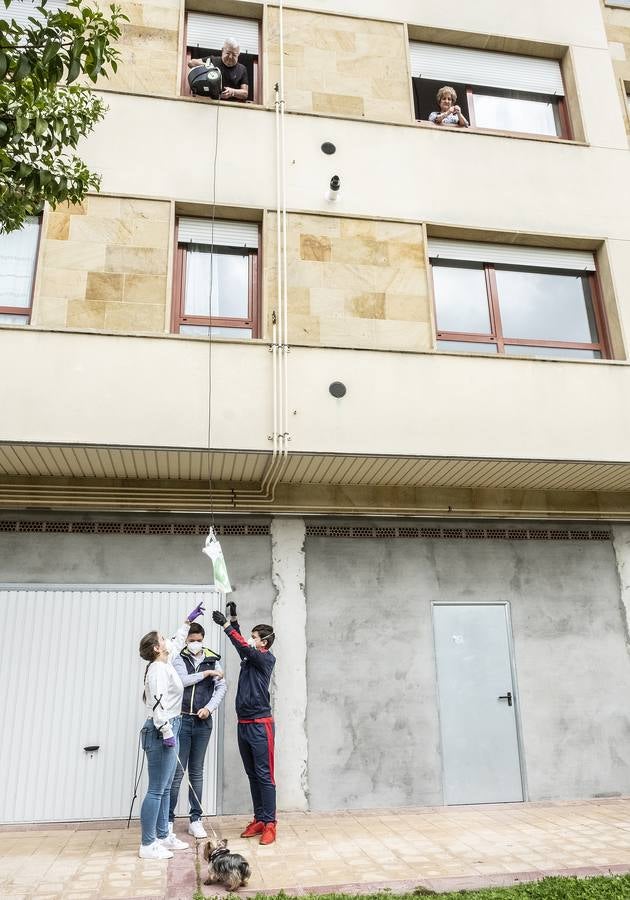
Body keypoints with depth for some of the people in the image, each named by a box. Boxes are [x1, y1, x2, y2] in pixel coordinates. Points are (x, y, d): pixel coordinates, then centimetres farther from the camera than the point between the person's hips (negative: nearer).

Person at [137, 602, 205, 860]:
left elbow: (176, 643, 31)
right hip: (161, 732, -10)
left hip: (168, 730, 10)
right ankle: (147, 846, 2)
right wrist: (166, 732, -25)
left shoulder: (165, 664, 13)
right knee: (156, 790, -4)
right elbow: (158, 702, -24)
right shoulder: (158, 669, -15)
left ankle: (162, 836, 24)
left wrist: (188, 621, 37)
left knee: (165, 789, 15)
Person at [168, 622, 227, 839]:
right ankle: (168, 819, 11)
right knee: (177, 772, 0)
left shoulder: (212, 660, 6)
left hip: (203, 722, 2)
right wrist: (207, 673, -13)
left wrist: (209, 707, -11)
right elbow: (182, 680, -16)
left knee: (197, 772, 11)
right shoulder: (180, 659, 1)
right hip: (182, 720, -2)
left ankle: (195, 820, 18)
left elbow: (222, 687, 1)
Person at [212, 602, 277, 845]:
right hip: (243, 724, 8)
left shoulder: (267, 659, -8)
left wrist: (225, 625, -20)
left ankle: (269, 824, 2)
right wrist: (233, 618, 2)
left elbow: (244, 647, -19)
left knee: (264, 775, -3)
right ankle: (258, 820, 20)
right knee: (252, 775, 12)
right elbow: (241, 645, 13)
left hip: (260, 725, -8)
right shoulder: (248, 659, 12)